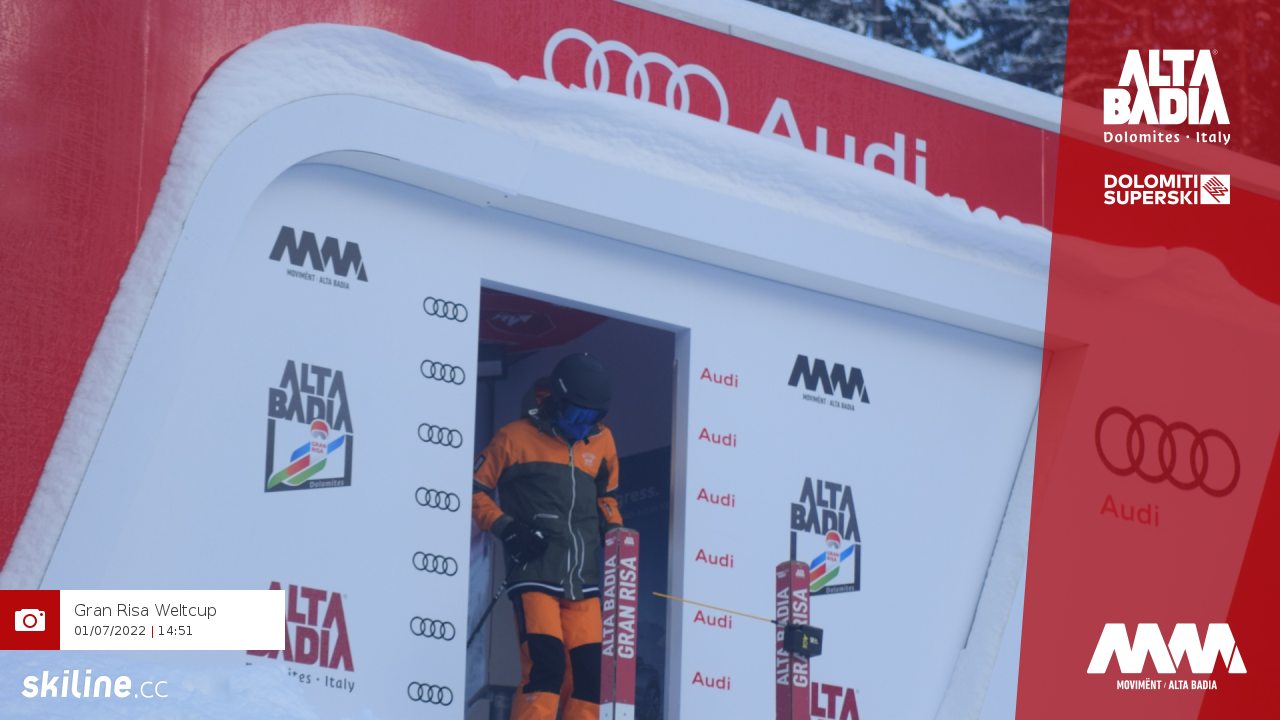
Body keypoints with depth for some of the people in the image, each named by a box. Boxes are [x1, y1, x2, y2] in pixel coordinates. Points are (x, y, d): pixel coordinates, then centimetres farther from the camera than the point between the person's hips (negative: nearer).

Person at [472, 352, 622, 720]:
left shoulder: (602, 442, 15)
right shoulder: (515, 438, 0)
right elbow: (475, 488, 5)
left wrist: (614, 529, 12)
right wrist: (505, 528, -8)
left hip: (583, 580, 5)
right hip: (535, 574, -5)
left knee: (590, 674, -1)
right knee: (545, 666, -19)